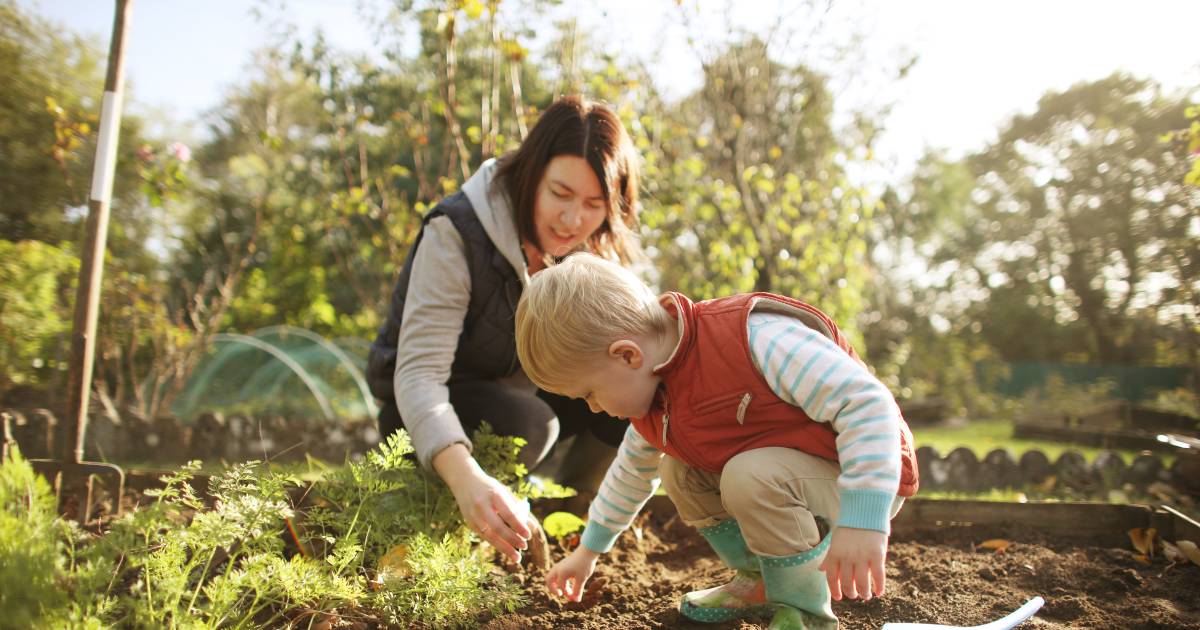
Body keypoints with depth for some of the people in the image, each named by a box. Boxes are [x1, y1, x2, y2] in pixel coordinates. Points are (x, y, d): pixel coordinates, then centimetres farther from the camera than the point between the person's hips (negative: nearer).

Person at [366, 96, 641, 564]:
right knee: (529, 426, -36)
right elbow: (418, 373, -37)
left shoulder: (593, 248, -12)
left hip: (518, 391, 6)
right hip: (428, 408, -5)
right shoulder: (456, 232, -30)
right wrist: (466, 477, -55)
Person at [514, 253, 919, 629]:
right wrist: (589, 550, 23)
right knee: (678, 471, -2)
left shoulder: (756, 338, -32)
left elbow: (867, 404, -33)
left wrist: (863, 521, -39)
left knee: (751, 476, -32)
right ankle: (762, 583, 12)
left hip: (867, 482, -8)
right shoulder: (650, 391, -3)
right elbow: (632, 471, 16)